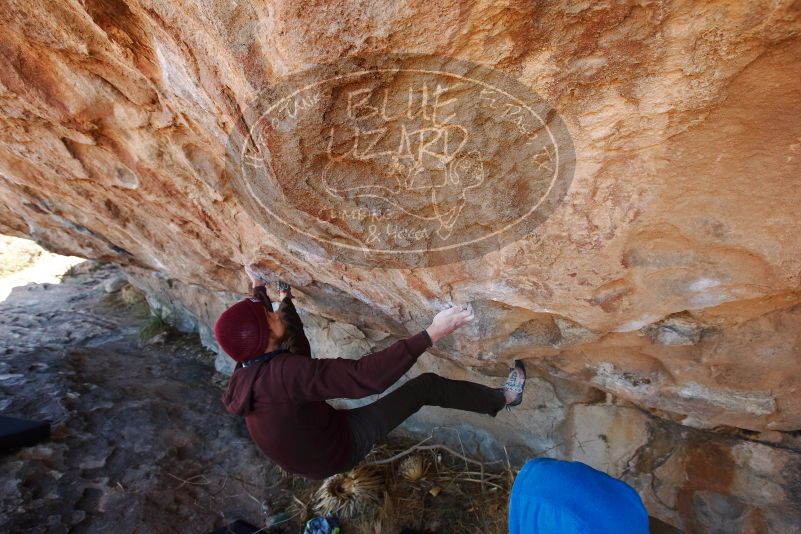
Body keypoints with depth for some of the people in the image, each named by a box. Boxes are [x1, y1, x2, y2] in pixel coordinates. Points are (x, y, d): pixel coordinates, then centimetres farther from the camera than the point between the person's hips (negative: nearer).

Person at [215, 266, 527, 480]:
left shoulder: (245, 372, -13)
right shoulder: (284, 373, -41)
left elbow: (253, 329, 11)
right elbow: (367, 376, -48)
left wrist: (258, 290, 25)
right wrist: (433, 333, -49)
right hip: (341, 447, -7)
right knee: (427, 386, -7)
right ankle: (502, 398, 12)